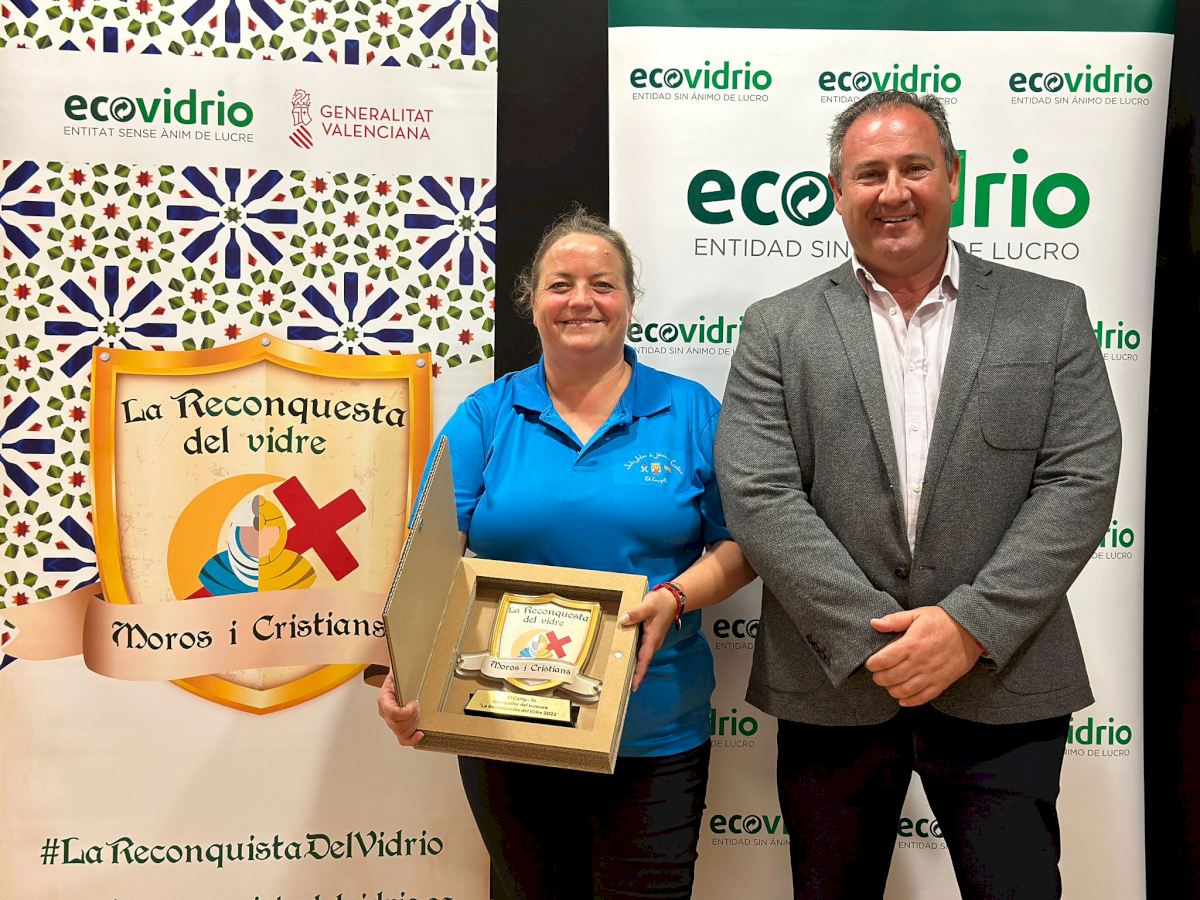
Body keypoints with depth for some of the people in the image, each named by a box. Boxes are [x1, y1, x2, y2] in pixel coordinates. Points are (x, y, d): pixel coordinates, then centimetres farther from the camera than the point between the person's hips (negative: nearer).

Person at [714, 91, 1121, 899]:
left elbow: (1080, 483, -3)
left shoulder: (1050, 314, 5)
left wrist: (970, 626, -14)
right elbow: (758, 497, -7)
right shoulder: (779, 329, 2)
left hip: (1002, 686, 0)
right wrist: (874, 639, -14)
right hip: (835, 686, 1)